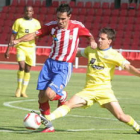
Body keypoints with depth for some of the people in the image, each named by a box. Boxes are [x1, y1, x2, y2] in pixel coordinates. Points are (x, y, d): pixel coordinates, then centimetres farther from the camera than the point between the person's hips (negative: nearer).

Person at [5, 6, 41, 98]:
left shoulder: (36, 23, 8)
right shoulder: (19, 21, 2)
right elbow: (13, 36, 4)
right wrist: (8, 49, 1)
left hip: (31, 48, 3)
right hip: (21, 47, -2)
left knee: (28, 69, 4)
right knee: (22, 66, -18)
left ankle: (23, 91, 13)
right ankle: (19, 88, -1)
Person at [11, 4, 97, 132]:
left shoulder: (77, 26, -8)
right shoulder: (52, 26, -2)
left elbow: (89, 35, 9)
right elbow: (35, 34, -1)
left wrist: (92, 42, -13)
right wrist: (18, 40, -15)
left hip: (64, 67, -4)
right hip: (50, 63, 4)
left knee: (49, 94, -21)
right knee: (41, 97, 1)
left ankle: (62, 96, 15)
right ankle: (49, 126, 18)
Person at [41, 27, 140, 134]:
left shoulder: (114, 55, -3)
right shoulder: (91, 50, 9)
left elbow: (128, 67, -13)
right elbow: (78, 53, 27)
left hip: (104, 90, -3)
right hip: (89, 89, 3)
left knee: (121, 116, -10)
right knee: (69, 104, -16)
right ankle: (47, 120, -20)